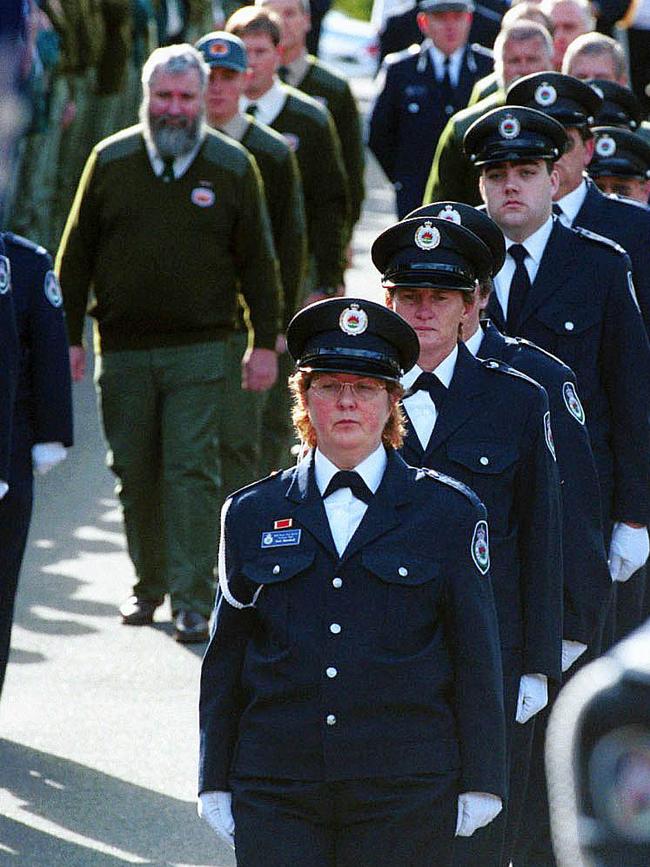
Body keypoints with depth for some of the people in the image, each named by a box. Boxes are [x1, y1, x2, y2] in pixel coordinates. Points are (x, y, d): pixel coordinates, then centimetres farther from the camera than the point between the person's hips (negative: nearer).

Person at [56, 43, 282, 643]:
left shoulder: (232, 167, 2)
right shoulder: (110, 162, 5)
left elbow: (257, 261, 6)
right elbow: (77, 255, 9)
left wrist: (265, 342, 2)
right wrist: (68, 336, 6)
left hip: (199, 347, -2)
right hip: (124, 348, 2)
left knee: (193, 474, -8)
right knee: (134, 475, 8)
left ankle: (194, 601, -8)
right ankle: (150, 584, 23)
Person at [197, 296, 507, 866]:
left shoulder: (449, 513, 5)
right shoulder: (253, 515, 10)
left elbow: (477, 658, 5)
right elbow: (224, 662, 13)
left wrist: (480, 783, 2)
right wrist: (216, 783, 10)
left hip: (406, 797, -1)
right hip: (275, 793, 1)